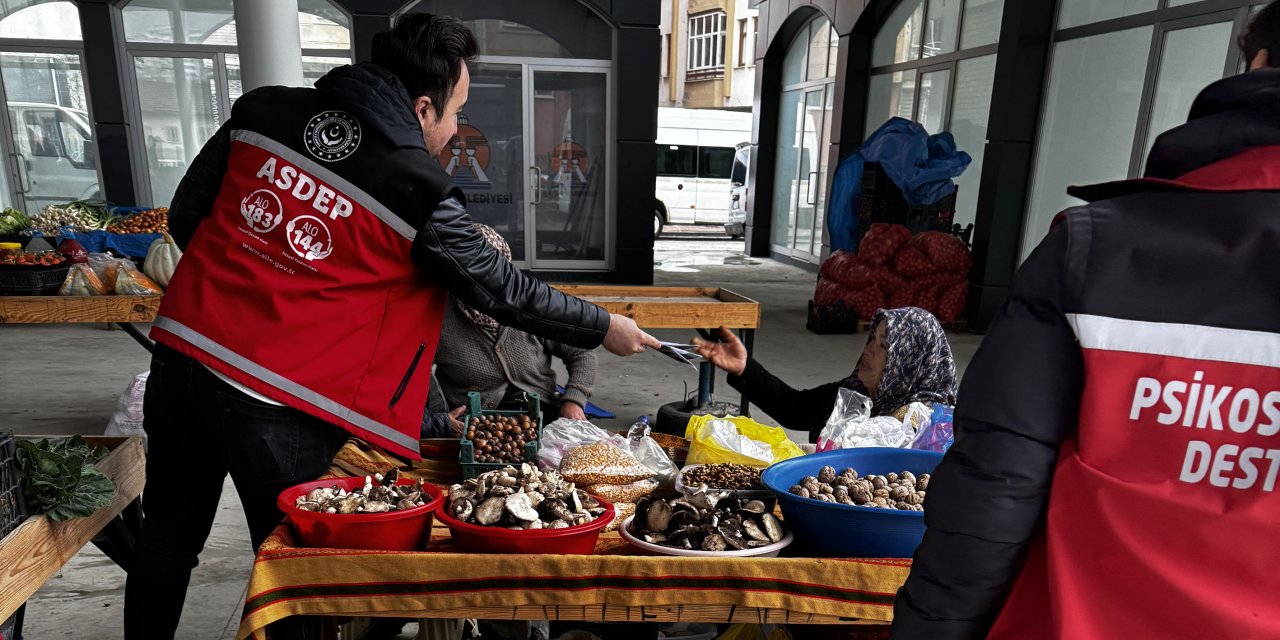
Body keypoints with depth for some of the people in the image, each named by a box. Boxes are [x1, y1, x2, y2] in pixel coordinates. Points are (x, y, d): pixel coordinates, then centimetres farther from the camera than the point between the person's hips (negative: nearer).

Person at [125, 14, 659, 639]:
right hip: (279, 409, -6)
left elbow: (186, 216, 9)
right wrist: (604, 328, 8)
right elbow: (504, 290, -4)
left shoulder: (263, 110, 2)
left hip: (181, 354, 6)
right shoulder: (418, 192, -13)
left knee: (168, 538, 24)